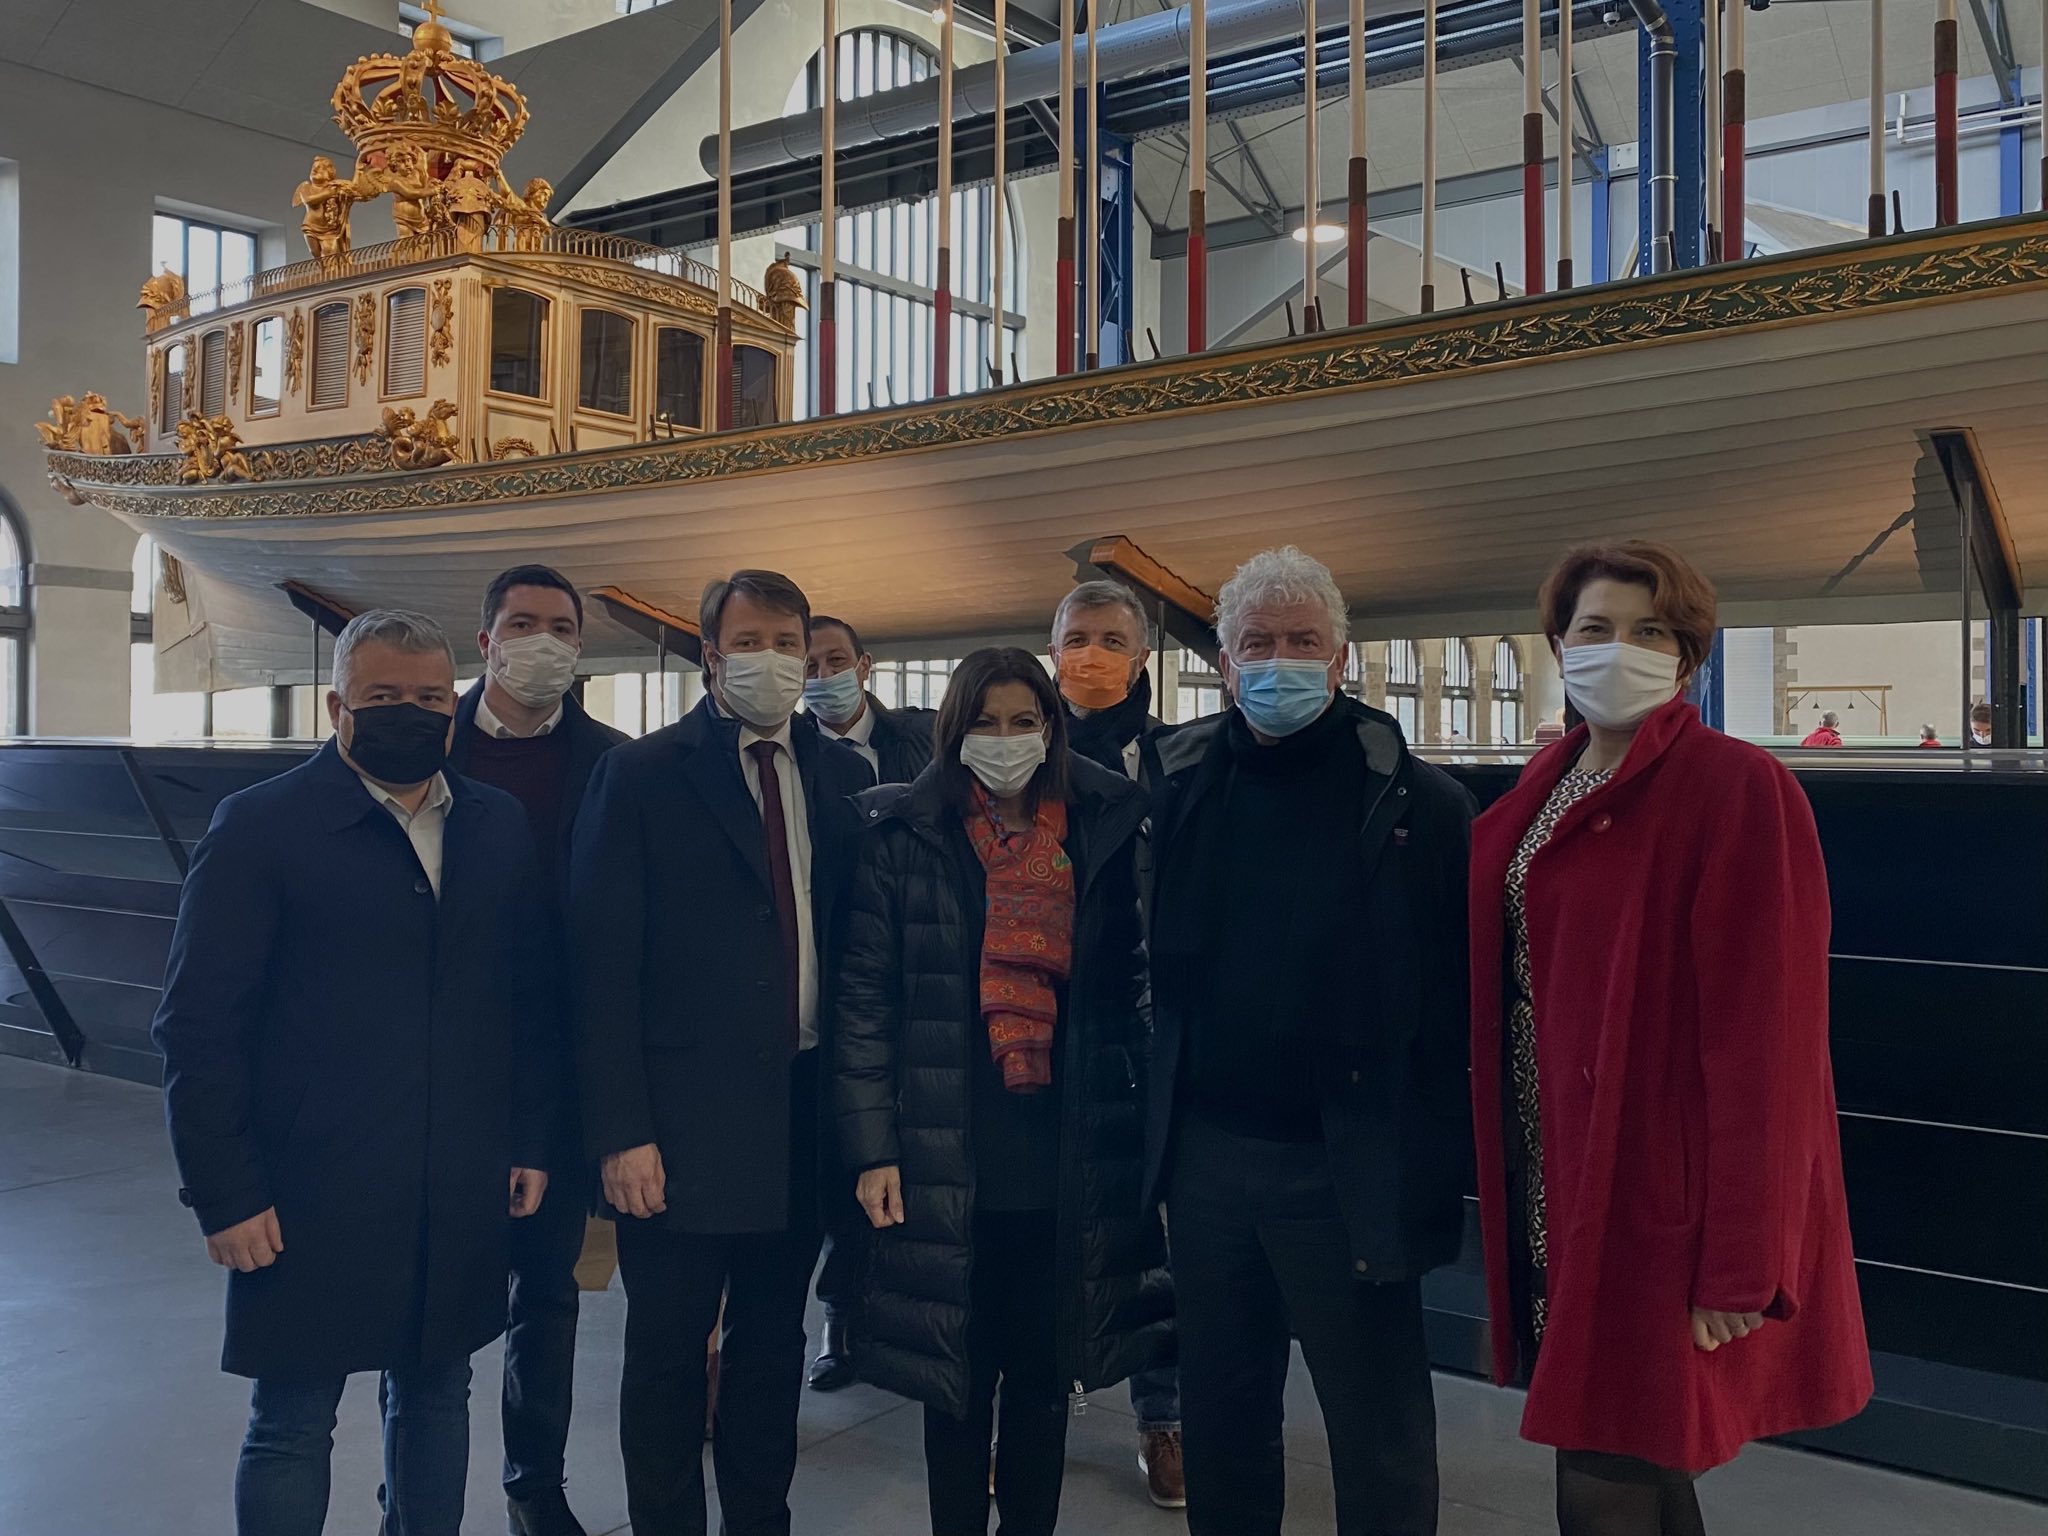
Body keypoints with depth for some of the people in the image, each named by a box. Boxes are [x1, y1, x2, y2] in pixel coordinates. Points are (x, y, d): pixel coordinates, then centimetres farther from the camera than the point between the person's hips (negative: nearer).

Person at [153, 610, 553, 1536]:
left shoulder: (499, 828, 7)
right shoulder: (259, 826, -6)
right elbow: (197, 1025, -7)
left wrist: (530, 1144, 6)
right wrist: (225, 1195, -10)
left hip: (463, 1197, 4)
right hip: (310, 1200, -3)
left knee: (435, 1397, 16)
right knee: (291, 1427, 8)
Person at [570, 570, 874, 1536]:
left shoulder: (841, 776, 7)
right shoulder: (640, 775, -6)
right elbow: (603, 964, -9)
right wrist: (621, 1132, -13)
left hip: (806, 1114, 4)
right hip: (686, 1118, -4)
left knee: (772, 1342, 18)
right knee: (669, 1352, 10)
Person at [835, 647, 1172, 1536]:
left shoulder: (1103, 835, 4)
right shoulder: (903, 838, -1)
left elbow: (1131, 987, 7)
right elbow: (865, 998, -3)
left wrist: (1137, 1122, 3)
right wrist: (873, 1147, -8)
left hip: (1068, 1165, 2)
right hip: (948, 1163, -1)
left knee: (1043, 1378, 12)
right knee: (957, 1378, 10)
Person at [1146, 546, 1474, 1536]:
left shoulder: (1414, 804, -9)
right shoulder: (1182, 785, 4)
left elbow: (1453, 1005, -11)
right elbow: (1152, 966, 9)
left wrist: (1434, 1176, -15)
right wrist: (1158, 1134, 3)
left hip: (1347, 1172, -4)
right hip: (1205, 1153, 4)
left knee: (1379, 1435, 9)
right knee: (1219, 1416, 20)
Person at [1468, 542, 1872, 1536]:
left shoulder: (1740, 789, -13)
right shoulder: (1546, 790, 10)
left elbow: (1764, 1031, -17)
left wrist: (1742, 1261, -19)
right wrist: (1509, 1187, 9)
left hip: (1657, 1199, -7)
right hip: (1552, 1185, 7)